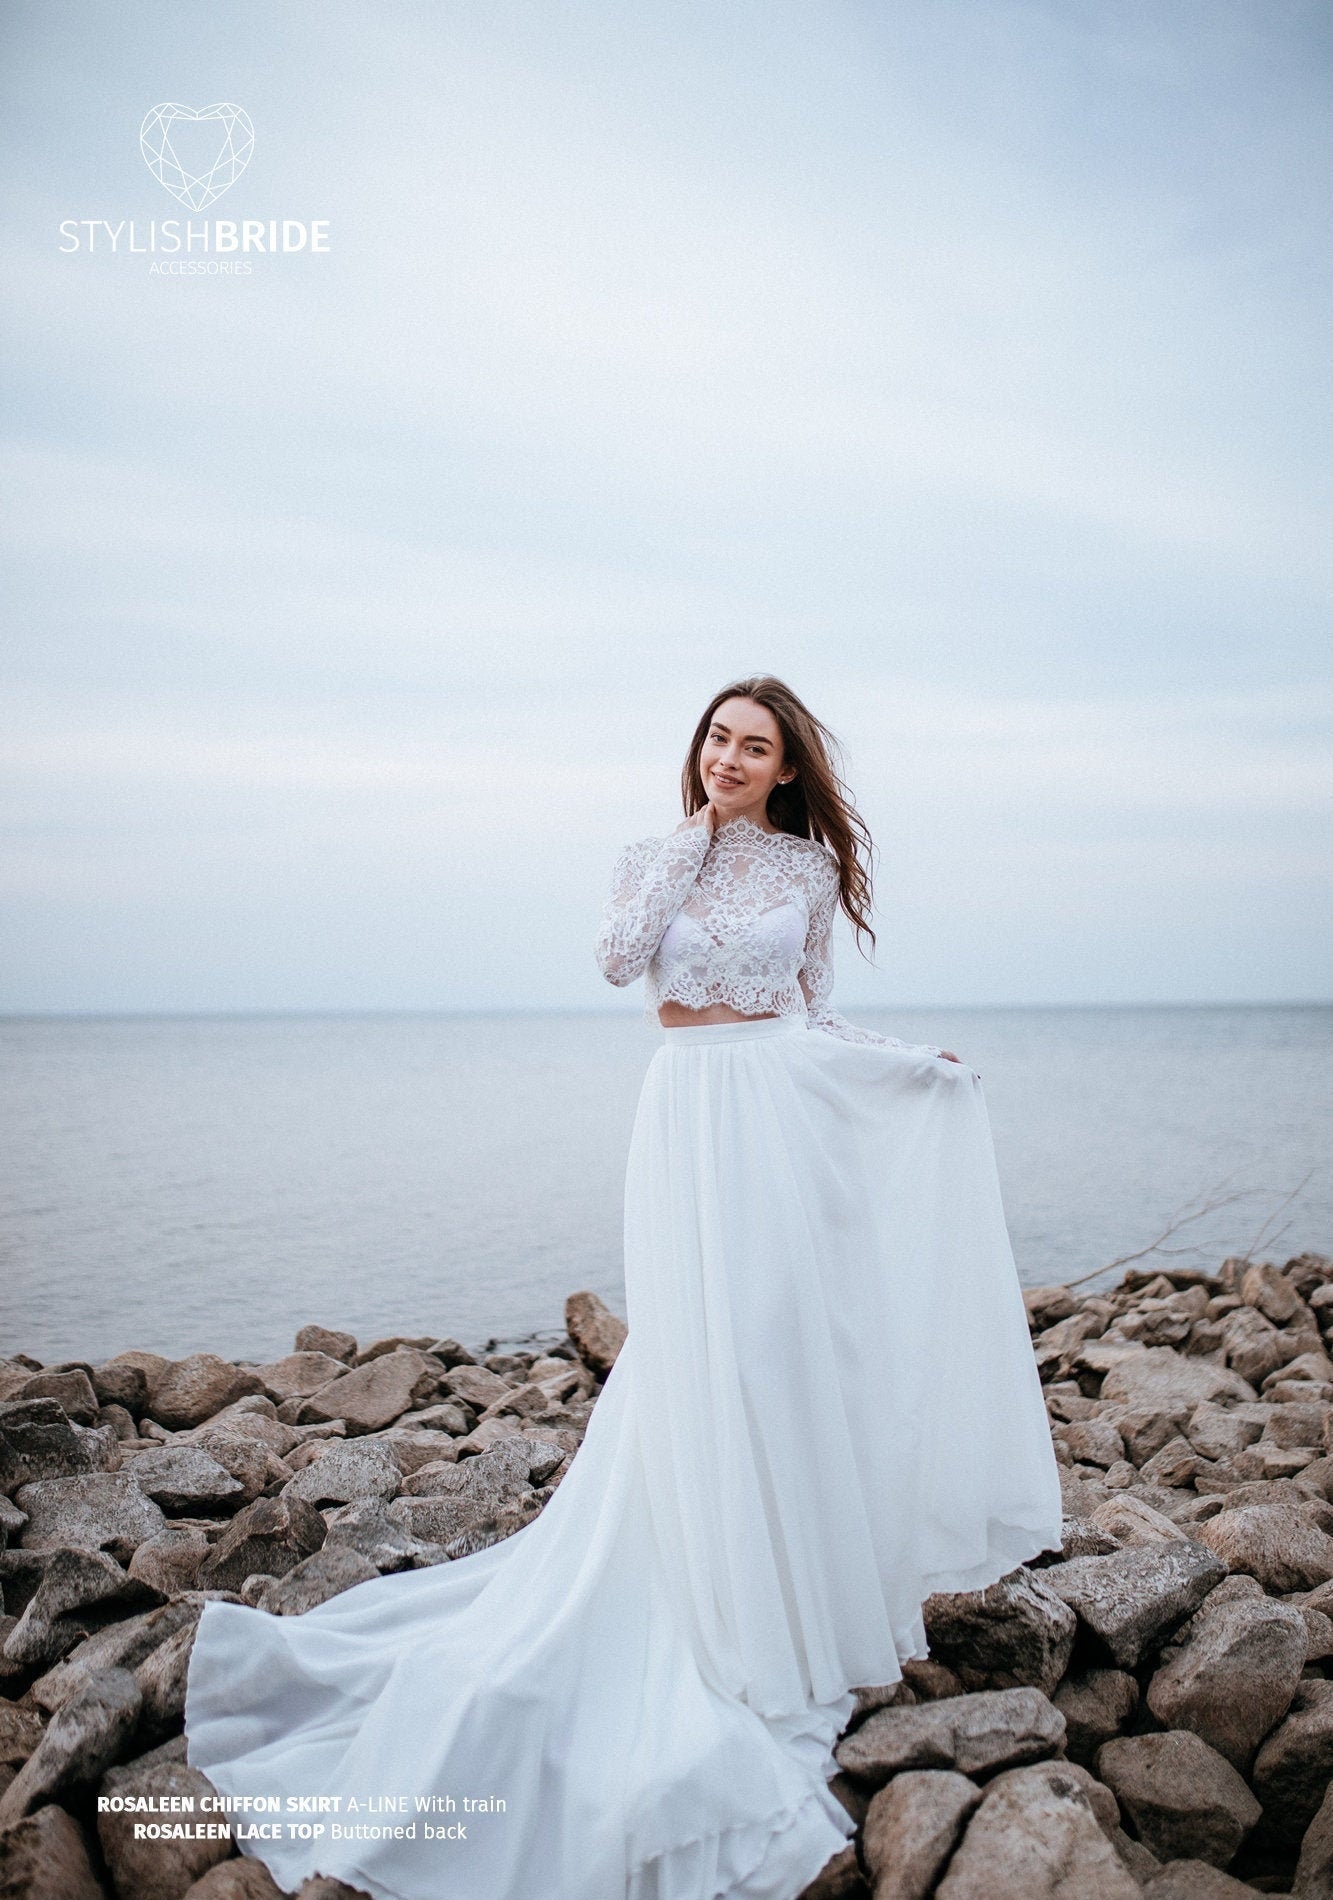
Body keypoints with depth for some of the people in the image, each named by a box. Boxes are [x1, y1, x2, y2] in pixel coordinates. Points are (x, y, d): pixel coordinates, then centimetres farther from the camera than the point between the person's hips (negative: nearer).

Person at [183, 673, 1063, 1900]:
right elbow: (620, 958, -12)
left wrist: (914, 1064, 2)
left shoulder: (811, 867, 8)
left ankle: (807, 1579, 23)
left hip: (792, 1115, 1)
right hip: (692, 1119, -1)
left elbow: (815, 1018, 13)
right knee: (699, 1355, -3)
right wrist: (691, 842, -8)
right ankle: (733, 1609, 12)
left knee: (793, 1339, 5)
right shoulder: (652, 857, 7)